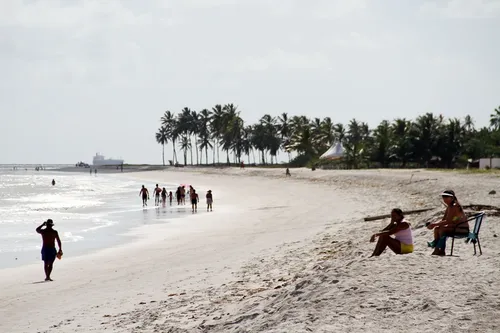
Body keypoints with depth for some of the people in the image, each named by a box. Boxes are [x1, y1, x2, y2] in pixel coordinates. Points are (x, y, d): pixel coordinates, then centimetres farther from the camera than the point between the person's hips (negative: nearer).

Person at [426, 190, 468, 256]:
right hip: (456, 227, 10)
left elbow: (447, 221, -25)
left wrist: (434, 224, -24)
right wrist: (434, 224, -6)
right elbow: (443, 220, 11)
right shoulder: (449, 207, 11)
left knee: (442, 229, -26)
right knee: (437, 229, 3)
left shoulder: (455, 206, -19)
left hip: (462, 229, -10)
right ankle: (436, 248, -8)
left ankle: (441, 250, -15)